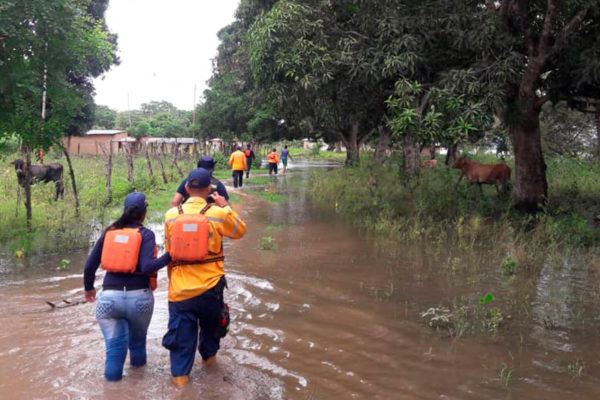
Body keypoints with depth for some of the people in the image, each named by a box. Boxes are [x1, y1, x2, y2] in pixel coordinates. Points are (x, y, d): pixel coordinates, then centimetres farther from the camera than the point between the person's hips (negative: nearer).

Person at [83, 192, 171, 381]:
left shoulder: (109, 232, 8)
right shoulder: (146, 234, -3)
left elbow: (90, 265, 11)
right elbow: (146, 267, -17)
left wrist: (88, 288, 26)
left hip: (109, 296, 2)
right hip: (139, 297, -1)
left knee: (114, 346, 8)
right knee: (138, 339, 22)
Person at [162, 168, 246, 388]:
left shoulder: (171, 215, -1)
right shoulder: (218, 213, -9)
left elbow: (169, 250, 9)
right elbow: (240, 230, 9)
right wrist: (226, 207, 13)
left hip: (180, 287, 1)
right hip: (210, 286, 0)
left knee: (182, 332, 12)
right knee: (211, 323, 26)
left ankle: (180, 374, 15)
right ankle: (208, 355, 44)